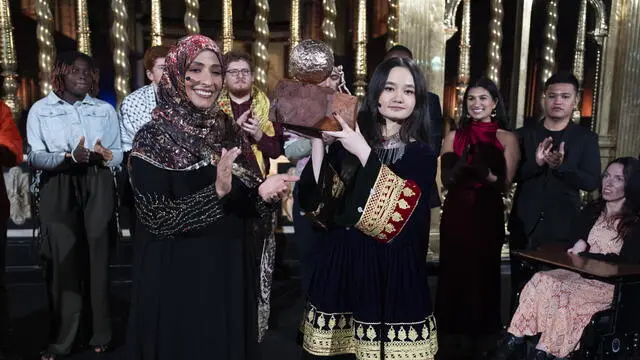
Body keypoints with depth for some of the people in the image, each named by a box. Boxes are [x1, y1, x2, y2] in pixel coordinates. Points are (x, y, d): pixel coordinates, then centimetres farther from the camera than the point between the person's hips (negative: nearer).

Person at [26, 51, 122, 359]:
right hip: (57, 189, -1)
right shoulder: (40, 109, 6)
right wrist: (70, 156, -21)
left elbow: (119, 153, 10)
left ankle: (101, 334, 11)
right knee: (62, 259, -4)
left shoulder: (105, 109, 13)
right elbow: (34, 157, -3)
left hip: (97, 187, 2)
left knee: (97, 255, 1)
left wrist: (104, 155, -13)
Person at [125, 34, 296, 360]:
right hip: (176, 280, -5)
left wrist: (263, 193, -14)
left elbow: (240, 203, 7)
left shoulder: (228, 130, 2)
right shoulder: (153, 138, -12)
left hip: (231, 273, 5)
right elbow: (156, 219, -18)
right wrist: (216, 191, -29)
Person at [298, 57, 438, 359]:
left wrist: (364, 152, -20)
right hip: (341, 265, 2)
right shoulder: (346, 142, 3)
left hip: (391, 274, -2)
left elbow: (399, 213, -16)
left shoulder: (422, 155, -2)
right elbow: (318, 200, -3)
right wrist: (317, 139, -10)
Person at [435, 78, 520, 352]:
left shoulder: (507, 139, -1)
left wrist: (484, 172, -25)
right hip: (456, 213, 1)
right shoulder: (454, 136, 3)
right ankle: (450, 331, 27)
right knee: (452, 271, 8)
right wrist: (463, 164, -21)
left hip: (488, 214, -1)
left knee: (483, 272, 10)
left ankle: (480, 332, 29)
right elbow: (446, 180, -3)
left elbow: (505, 183, -7)